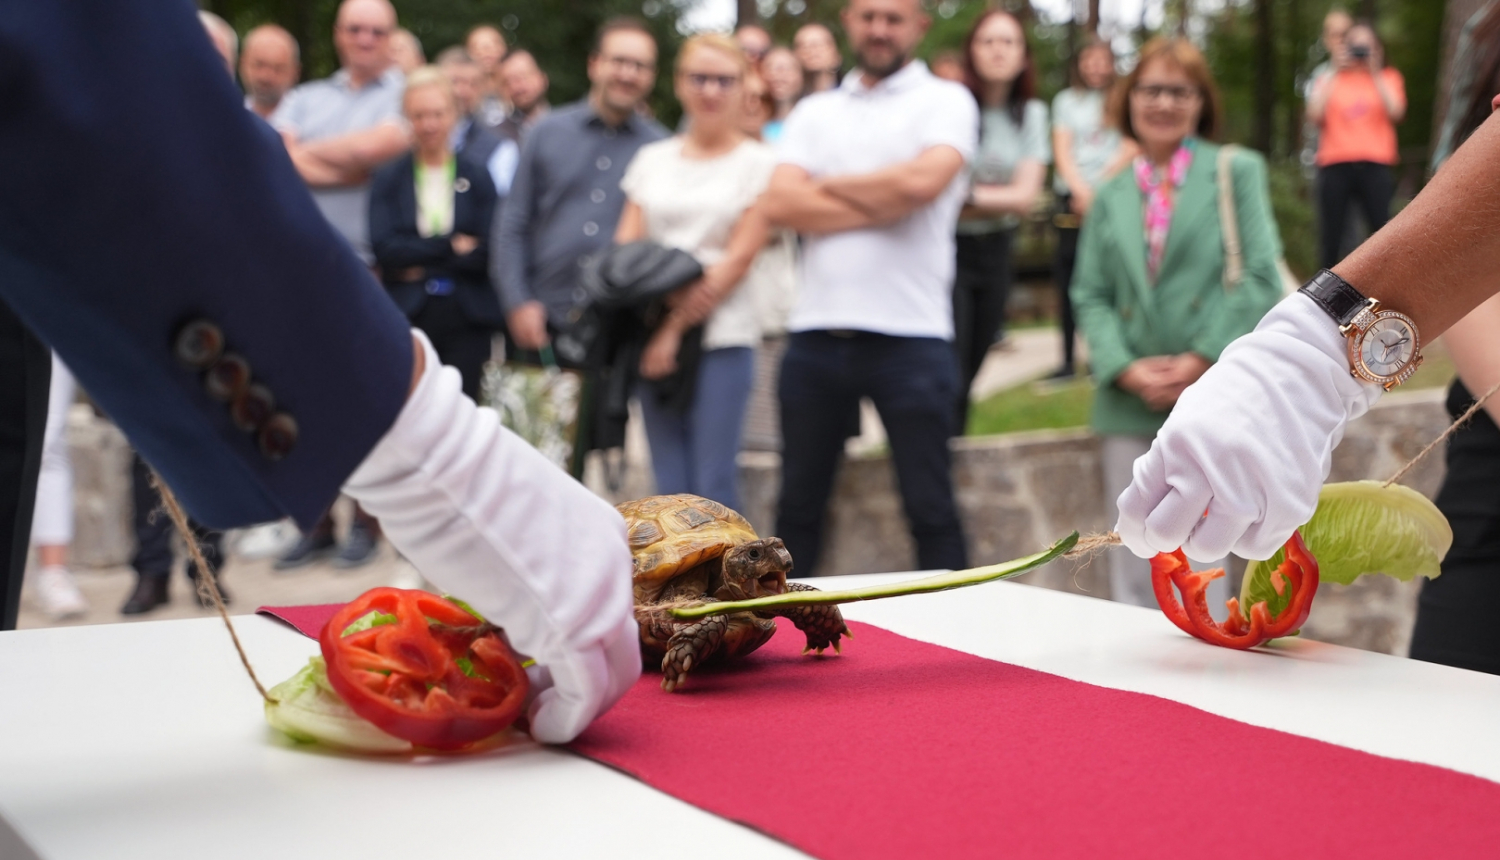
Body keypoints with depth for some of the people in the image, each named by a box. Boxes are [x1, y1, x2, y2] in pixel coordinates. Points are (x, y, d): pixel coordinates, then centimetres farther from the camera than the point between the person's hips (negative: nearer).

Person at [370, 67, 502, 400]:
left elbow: (487, 253, -2)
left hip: (466, 316, 0)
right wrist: (450, 246, -8)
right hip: (408, 314, 0)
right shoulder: (387, 178, 8)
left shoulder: (477, 176, 8)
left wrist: (421, 264, -7)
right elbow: (383, 248, -5)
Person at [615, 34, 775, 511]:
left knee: (714, 487, -6)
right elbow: (625, 247, 10)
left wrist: (676, 328, -10)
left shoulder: (758, 163, 3)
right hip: (655, 336, 4)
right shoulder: (652, 159, 15)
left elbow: (738, 258, -5)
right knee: (670, 485, 2)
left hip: (722, 337, -3)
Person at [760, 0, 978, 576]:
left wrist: (826, 186, -3)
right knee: (798, 505, 12)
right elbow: (779, 204, -1)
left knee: (930, 508, 3)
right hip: (816, 334, 4)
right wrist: (883, 205, -10)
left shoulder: (946, 101, 3)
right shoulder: (815, 112, 14)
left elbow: (923, 180, -17)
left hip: (909, 337, -4)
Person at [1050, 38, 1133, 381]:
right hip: (1072, 197, 2)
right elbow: (1062, 150, 7)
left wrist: (1099, 185, -10)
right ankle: (1068, 359, 1)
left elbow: (1131, 149, 2)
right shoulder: (1067, 101, 15)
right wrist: (1079, 189, -9)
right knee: (1068, 274, -2)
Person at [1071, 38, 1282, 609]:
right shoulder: (1110, 197, 15)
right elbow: (1089, 294, 9)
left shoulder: (1237, 172, 6)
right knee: (1132, 564, 5)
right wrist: (1125, 368, -7)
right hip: (1129, 401, 3)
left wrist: (1205, 358, -10)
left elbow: (1261, 277, -2)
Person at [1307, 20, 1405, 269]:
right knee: (1332, 235, -2)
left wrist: (1375, 73, -5)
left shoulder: (1387, 78, 15)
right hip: (1335, 164, 1)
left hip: (1375, 165, -1)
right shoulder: (1330, 80, 15)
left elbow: (1396, 112, -4)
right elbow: (1315, 115, -2)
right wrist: (1334, 75, -2)